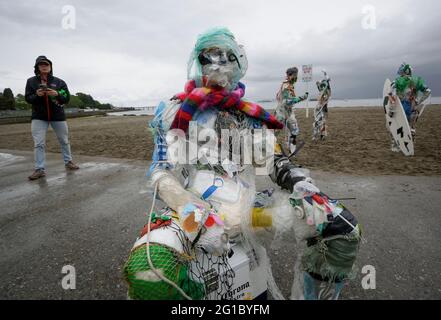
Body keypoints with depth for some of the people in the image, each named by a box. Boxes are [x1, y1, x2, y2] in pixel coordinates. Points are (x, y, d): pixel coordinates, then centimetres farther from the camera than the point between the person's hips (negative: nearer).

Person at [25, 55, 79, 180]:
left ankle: (68, 162, 26)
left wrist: (56, 94, -21)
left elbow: (67, 98, -1)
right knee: (38, 143, -4)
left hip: (58, 115, 0)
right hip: (39, 117, 0)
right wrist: (37, 95, -19)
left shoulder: (59, 82, 1)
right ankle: (40, 169, 0)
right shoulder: (31, 81, 3)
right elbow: (27, 98, 1)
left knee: (64, 141, 10)